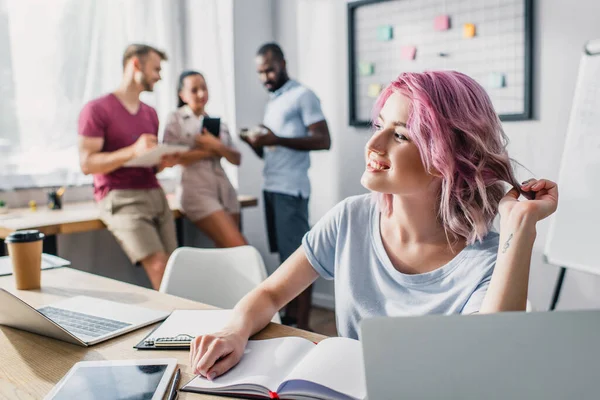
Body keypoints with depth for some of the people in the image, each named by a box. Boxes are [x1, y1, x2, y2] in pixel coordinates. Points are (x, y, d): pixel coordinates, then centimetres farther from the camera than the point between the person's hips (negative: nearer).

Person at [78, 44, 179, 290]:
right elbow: (87, 164, -10)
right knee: (159, 267, -20)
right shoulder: (97, 109, -2)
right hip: (120, 198, -6)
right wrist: (133, 152, -22)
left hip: (155, 194, 6)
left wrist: (163, 163, 1)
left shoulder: (150, 113, 18)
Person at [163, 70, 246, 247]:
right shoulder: (176, 119, 4)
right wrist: (208, 152, -7)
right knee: (239, 247, -15)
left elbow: (236, 159, 11)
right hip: (196, 190, -5)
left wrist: (217, 146, -8)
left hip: (224, 190, 5)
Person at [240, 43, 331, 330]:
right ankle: (289, 317, 16)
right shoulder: (272, 103, 21)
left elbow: (323, 141, -12)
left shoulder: (302, 96, -3)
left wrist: (277, 140, -19)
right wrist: (254, 142, 0)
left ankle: (302, 327, -2)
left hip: (291, 188, -8)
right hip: (271, 187, 8)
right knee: (285, 255, 9)